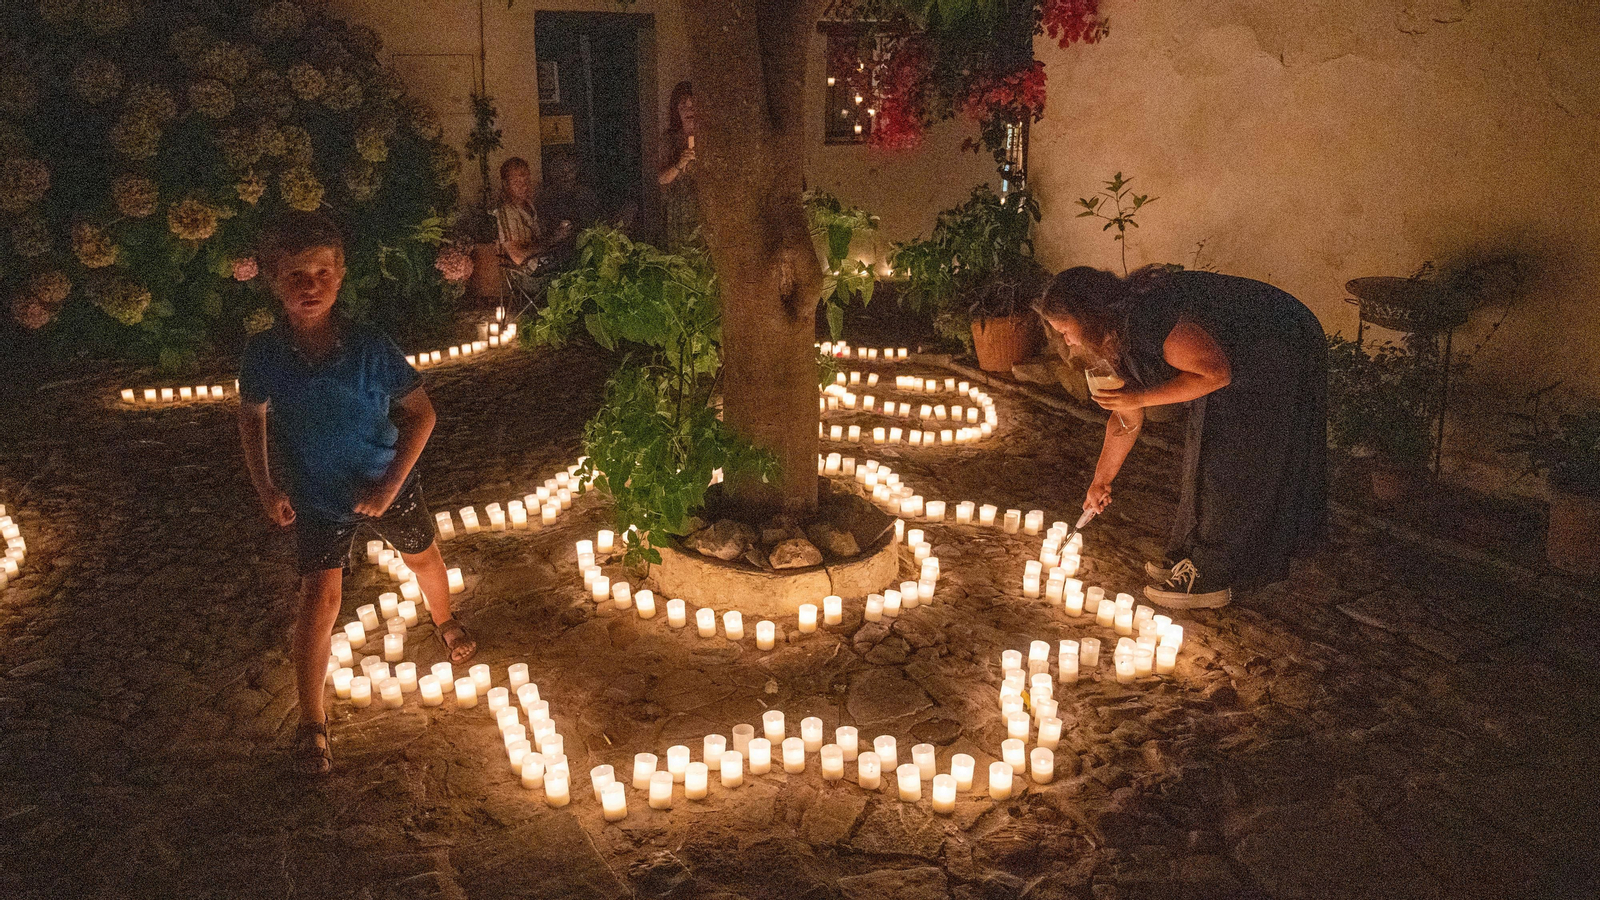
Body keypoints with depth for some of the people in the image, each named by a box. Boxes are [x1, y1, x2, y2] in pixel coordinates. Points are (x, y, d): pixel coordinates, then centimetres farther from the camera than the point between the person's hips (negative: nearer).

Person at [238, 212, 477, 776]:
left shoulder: (370, 348, -23)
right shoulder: (264, 354, -18)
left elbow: (420, 413, -13)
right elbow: (252, 417, 2)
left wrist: (391, 484, -18)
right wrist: (265, 486, -6)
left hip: (385, 484, 1)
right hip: (315, 497, 0)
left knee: (422, 557, 22)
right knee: (319, 599, -7)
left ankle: (444, 621, 58)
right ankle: (312, 724, 8)